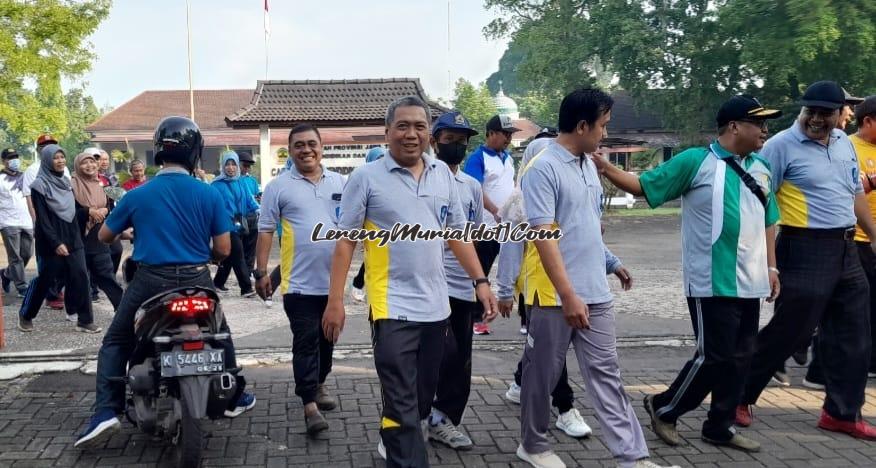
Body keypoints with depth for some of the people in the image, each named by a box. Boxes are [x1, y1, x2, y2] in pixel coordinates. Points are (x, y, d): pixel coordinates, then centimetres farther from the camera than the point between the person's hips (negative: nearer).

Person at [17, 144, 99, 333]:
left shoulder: (65, 181, 11)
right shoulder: (40, 186, -10)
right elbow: (42, 219, -15)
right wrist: (56, 243, -21)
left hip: (72, 238, 6)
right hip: (51, 242, -5)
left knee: (80, 277, -4)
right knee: (44, 280, 5)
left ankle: (84, 320, -1)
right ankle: (25, 315, 26)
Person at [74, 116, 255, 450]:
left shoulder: (137, 195, -4)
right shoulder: (210, 195, -5)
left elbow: (104, 237, 9)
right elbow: (223, 250, -3)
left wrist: (128, 232, 31)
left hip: (150, 282, -1)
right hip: (196, 281, 1)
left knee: (116, 343, 16)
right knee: (219, 336, 26)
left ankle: (106, 413, 2)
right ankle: (234, 398, 32)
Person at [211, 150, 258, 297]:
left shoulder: (240, 183, 10)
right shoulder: (217, 184, -9)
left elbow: (249, 200, 7)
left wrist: (258, 209, -10)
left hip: (239, 225, 7)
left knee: (229, 257, 15)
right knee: (238, 256, -9)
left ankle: (218, 282, 30)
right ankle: (246, 288, -6)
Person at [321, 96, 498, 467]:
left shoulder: (443, 173, 8)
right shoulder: (366, 177, -6)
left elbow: (457, 232, 12)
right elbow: (345, 241, -5)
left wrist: (480, 281, 5)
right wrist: (335, 300, -9)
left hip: (435, 304, 6)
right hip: (393, 306, -5)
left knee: (424, 393, 18)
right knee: (401, 402, -5)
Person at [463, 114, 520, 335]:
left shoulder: (508, 157, 13)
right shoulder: (477, 158, -10)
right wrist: (496, 212, -32)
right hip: (487, 226, -7)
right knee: (480, 274, 2)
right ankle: (477, 319, 10)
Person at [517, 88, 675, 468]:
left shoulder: (588, 163, 10)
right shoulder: (542, 170, -16)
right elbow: (544, 236, -21)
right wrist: (568, 296, -24)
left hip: (596, 292, 7)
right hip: (555, 295, -7)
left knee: (605, 372, 8)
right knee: (543, 373, 8)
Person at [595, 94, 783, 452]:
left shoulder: (761, 169, 12)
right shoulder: (696, 161, -8)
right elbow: (643, 185, -8)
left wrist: (771, 267, 17)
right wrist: (605, 167, -21)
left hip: (749, 282, 7)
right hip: (712, 282, -7)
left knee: (740, 357, 11)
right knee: (714, 356, -4)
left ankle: (720, 426, 25)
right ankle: (664, 408, 17)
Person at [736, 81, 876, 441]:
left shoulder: (844, 143, 13)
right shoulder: (782, 145, -11)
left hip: (846, 250, 8)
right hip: (806, 251, -8)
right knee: (789, 332, -2)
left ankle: (842, 412, 23)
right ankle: (739, 395, 14)